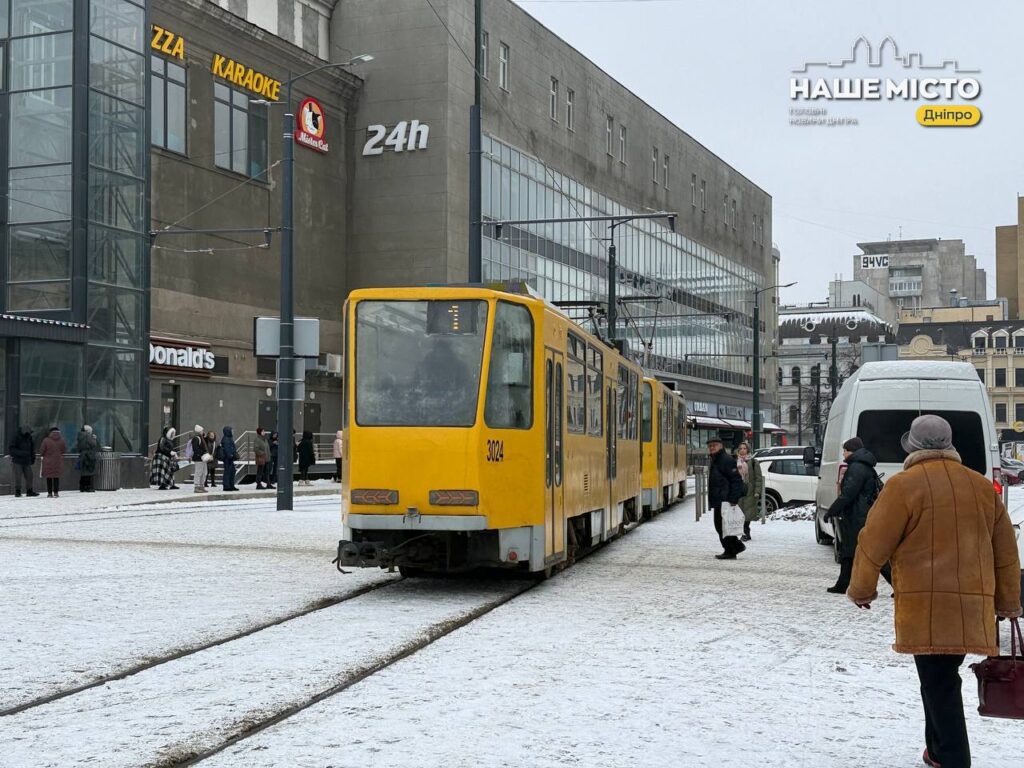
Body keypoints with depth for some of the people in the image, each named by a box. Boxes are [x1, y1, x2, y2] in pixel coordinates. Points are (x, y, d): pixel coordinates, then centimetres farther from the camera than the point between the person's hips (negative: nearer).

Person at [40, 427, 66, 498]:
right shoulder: (62, 440, -4)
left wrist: (43, 455, 14)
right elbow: (65, 450, 6)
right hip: (58, 462, 2)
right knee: (56, 477, 10)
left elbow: (41, 451, -8)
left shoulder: (46, 440, -12)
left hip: (48, 462, -2)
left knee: (49, 478, 7)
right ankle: (56, 493, 7)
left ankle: (50, 493, 7)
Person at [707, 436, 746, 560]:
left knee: (723, 526, -7)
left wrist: (733, 499, -24)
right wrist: (711, 499, 20)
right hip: (718, 501, 10)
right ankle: (737, 545, 21)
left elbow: (736, 480, -19)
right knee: (719, 525, 13)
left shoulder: (726, 460, -13)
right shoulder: (714, 461, 19)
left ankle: (730, 552, 0)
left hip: (725, 500, -10)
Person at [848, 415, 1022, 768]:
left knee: (939, 686, -4)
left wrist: (861, 589, 9)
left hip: (926, 606, -6)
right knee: (943, 679, 20)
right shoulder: (983, 487, 12)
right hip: (973, 607, 6)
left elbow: (873, 544, -5)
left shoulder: (904, 486, -7)